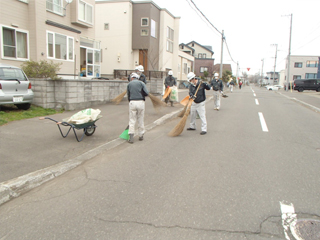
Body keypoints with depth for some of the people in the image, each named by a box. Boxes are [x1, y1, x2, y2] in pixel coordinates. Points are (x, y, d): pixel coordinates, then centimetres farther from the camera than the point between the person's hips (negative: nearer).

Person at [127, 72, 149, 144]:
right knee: (141, 120, 11)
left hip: (132, 102, 0)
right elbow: (146, 93, -4)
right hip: (141, 102, 0)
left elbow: (128, 96, 14)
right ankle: (141, 135, 21)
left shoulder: (129, 84, 12)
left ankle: (131, 137, -4)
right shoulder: (141, 83, 7)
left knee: (132, 120, 3)